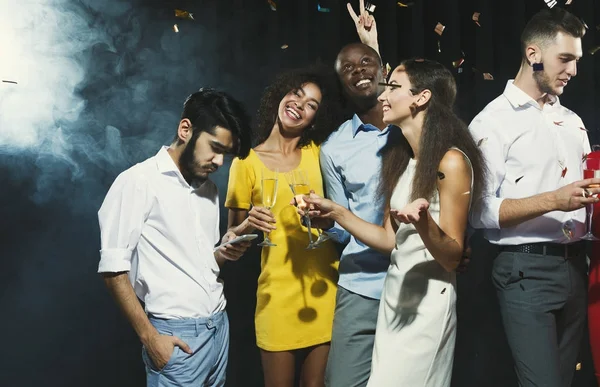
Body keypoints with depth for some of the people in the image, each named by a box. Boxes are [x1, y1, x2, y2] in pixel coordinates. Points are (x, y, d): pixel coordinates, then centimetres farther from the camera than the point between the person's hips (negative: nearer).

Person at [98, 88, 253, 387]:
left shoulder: (208, 187, 12)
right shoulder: (139, 181, -10)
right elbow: (113, 268, -13)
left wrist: (224, 253, -2)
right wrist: (149, 336, -14)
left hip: (219, 325, 7)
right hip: (176, 331, -7)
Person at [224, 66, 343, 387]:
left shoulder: (318, 153, 6)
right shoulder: (248, 162, -3)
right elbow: (232, 235, -1)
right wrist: (249, 224, -19)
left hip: (324, 287, 3)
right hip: (278, 292, -2)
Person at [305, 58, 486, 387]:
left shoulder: (451, 162, -15)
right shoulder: (398, 157, 8)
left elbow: (453, 257, -15)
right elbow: (390, 240, 9)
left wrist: (424, 224, -33)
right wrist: (336, 212, 5)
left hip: (428, 300, -7)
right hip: (393, 293, 8)